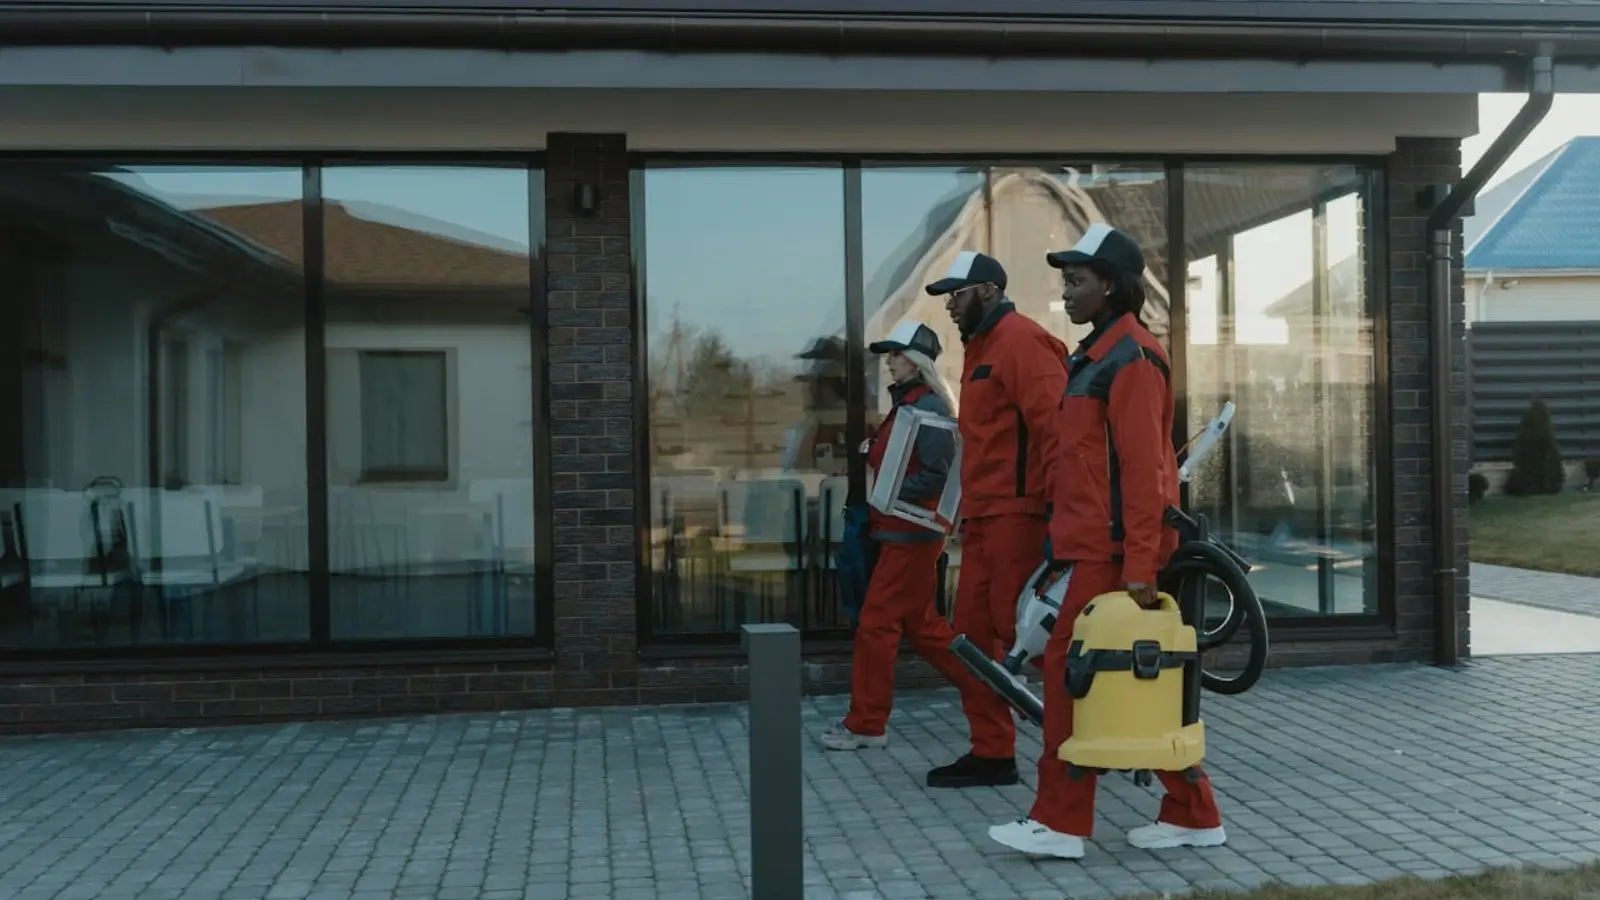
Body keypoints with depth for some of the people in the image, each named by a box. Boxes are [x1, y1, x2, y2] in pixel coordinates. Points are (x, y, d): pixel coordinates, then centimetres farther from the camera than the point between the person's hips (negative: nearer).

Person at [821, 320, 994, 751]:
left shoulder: (927, 406, -14)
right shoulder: (906, 403, 15)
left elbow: (938, 474, -20)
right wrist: (873, 453, 6)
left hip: (911, 533, -10)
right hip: (902, 531, 10)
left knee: (876, 624, -5)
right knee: (921, 624, 15)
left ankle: (865, 724, 3)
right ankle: (986, 690, 24)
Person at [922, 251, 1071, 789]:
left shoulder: (1020, 340, -10)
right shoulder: (981, 347, 22)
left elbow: (1053, 422, -20)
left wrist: (1056, 505, -25)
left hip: (1017, 514, -10)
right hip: (983, 517, 10)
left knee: (1023, 634, -9)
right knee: (975, 632, 10)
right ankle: (991, 753, 17)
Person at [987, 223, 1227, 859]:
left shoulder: (1131, 359, -12)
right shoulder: (1097, 355, 19)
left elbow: (1143, 467, -18)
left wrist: (1139, 565, -21)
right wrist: (1064, 546, 21)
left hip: (1112, 551, -10)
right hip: (1095, 545, 10)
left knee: (1070, 668, -5)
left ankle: (1061, 824, 4)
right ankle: (1193, 817, 20)